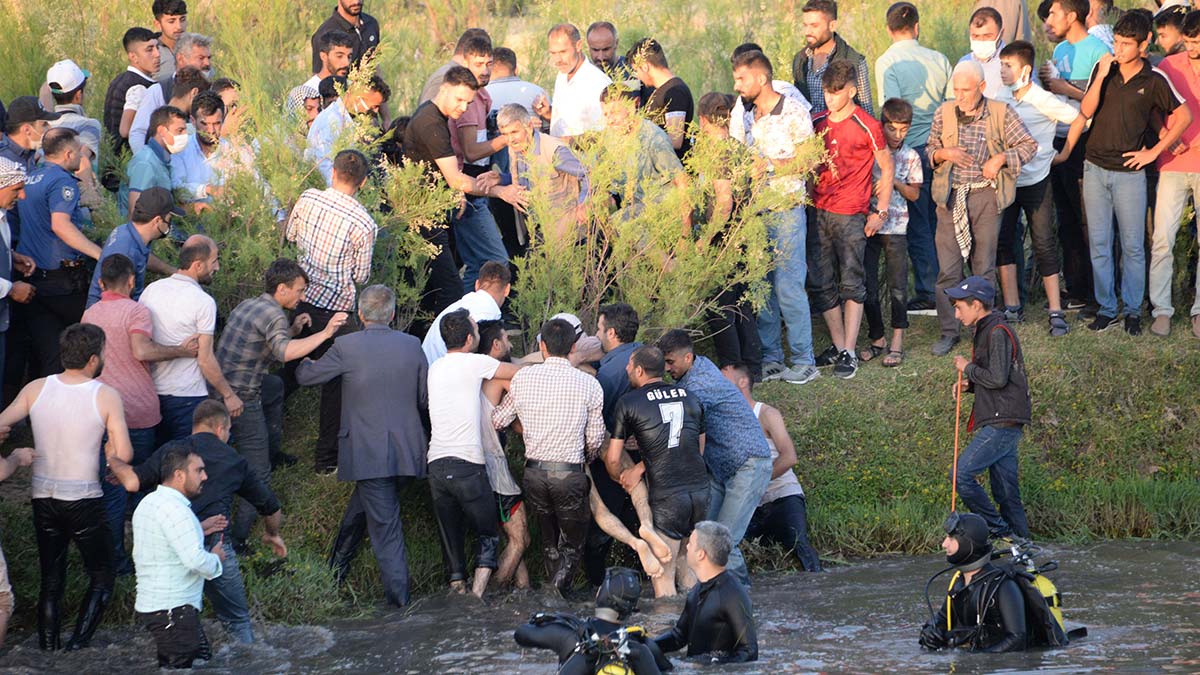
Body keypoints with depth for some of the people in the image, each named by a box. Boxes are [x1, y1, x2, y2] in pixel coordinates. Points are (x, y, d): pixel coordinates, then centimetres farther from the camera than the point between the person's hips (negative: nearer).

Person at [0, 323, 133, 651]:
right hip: (84, 499, -4)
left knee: (51, 580, 15)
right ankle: (79, 643, -6)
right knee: (101, 577, 10)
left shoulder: (36, 389, -1)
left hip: (42, 497, 4)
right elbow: (123, 454, -14)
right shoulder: (106, 396, -11)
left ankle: (49, 645, 8)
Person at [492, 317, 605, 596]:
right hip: (570, 473, -3)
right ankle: (560, 593, -12)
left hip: (534, 472, 3)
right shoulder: (589, 384, -4)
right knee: (573, 544, 10)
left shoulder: (523, 378, 1)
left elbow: (498, 420, 11)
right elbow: (595, 438, 3)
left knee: (550, 540, 21)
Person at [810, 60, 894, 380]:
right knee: (823, 284, 6)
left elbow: (887, 168, 1)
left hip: (850, 215, -6)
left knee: (851, 283, -5)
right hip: (817, 212, 6)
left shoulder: (866, 126, -5)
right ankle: (838, 346, 15)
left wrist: (880, 212, -3)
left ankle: (850, 352, -5)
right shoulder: (817, 123, 10)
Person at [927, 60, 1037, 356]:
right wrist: (944, 154, -8)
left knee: (984, 268, 5)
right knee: (947, 268, -3)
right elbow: (930, 150, 14)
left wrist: (1001, 158, -9)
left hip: (985, 195, -1)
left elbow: (1029, 145, 5)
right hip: (950, 197, 1)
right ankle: (949, 331, 6)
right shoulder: (944, 113, 6)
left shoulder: (1001, 112, 0)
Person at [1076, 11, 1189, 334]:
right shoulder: (1104, 69, 2)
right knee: (1098, 243, 5)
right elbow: (1086, 111, -5)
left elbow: (1184, 116, 0)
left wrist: (1153, 152, -2)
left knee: (1133, 246, 2)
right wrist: (1100, 77, -18)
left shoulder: (1154, 80, -6)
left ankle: (1132, 310, 13)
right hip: (1095, 168, 3)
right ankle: (1106, 308, 14)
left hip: (1129, 172, -3)